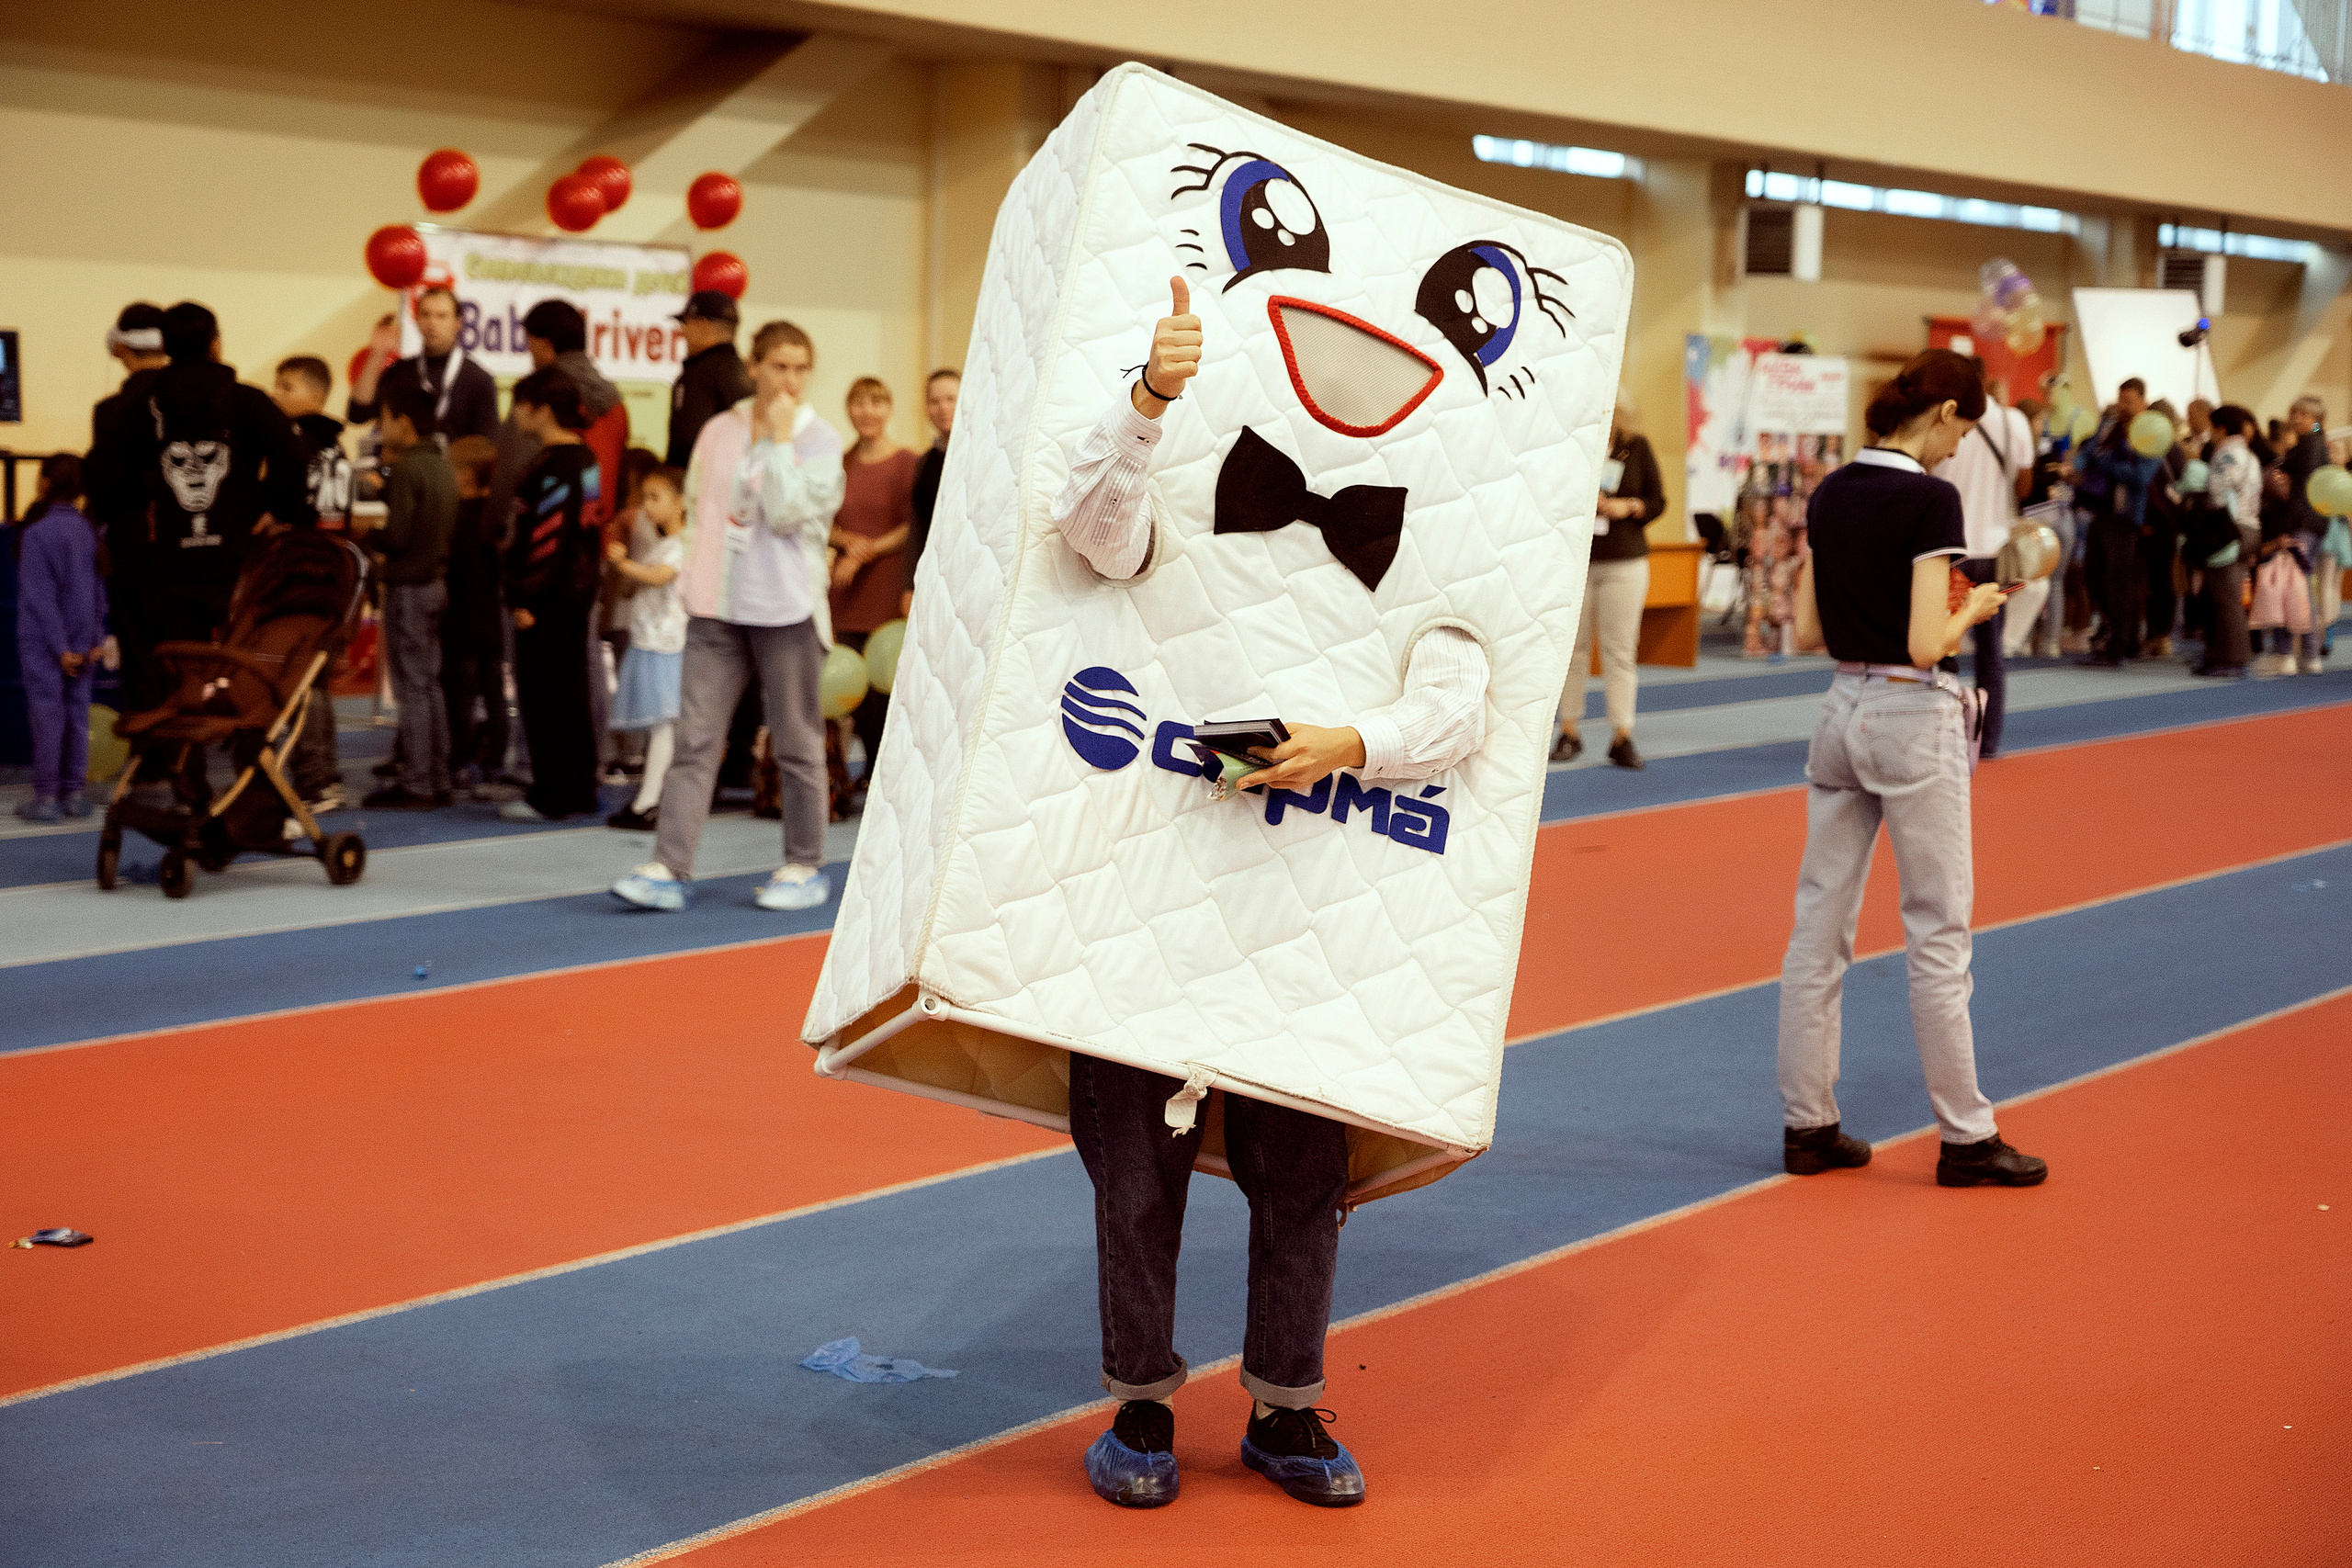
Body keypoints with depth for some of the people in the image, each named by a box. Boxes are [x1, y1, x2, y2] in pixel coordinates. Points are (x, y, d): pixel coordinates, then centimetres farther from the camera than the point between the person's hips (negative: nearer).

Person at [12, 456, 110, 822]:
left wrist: (60, 647, -12)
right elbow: (99, 589, 7)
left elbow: (40, 595, -14)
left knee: (46, 713, -2)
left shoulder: (37, 532, -13)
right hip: (83, 639, 5)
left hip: (43, 641, -5)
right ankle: (73, 792, 12)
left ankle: (46, 797, -1)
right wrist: (96, 638, 9)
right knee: (77, 711, 9)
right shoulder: (89, 530, 4)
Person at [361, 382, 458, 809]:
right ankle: (437, 780, 16)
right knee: (429, 685, 13)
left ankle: (415, 786, -3)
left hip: (408, 586, -9)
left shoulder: (405, 469, -16)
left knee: (412, 688, -5)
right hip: (435, 581, 9)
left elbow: (396, 536, -21)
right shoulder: (441, 466, 11)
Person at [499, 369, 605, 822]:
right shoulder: (585, 458, 11)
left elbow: (547, 536, -21)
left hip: (550, 597, -10)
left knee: (542, 695, -3)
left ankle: (550, 796, 0)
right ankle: (579, 789, 20)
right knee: (572, 691, 14)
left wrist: (526, 598, -18)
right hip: (580, 589, 10)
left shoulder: (553, 466, -18)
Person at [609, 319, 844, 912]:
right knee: (696, 740, -3)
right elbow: (697, 509, 17)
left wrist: (782, 437, -13)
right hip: (717, 610, 3)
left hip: (786, 611, -3)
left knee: (796, 744, 6)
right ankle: (669, 869, -5)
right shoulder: (719, 432, 9)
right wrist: (695, 578, 10)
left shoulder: (820, 439, -3)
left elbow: (787, 513, -16)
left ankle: (805, 866, 18)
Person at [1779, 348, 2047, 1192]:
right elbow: (1927, 643, -20)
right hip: (1912, 718, -7)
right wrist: (1972, 609, -2)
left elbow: (1808, 630, 9)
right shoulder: (1929, 499, -16)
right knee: (1938, 932, 2)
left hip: (1841, 710, 7)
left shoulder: (1831, 492, 6)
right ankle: (1966, 1138, 10)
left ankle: (1808, 1124, 14)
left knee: (1820, 925, 9)